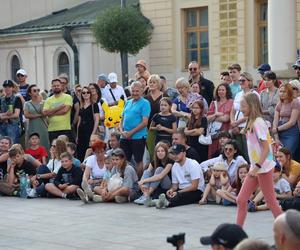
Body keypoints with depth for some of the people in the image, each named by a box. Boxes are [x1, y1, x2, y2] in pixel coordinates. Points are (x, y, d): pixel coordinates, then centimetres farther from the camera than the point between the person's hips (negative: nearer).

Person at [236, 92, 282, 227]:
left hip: (264, 168, -9)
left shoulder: (258, 123, -17)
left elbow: (266, 148, -20)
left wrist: (257, 167, -23)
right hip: (256, 167, 9)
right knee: (241, 200, 5)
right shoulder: (251, 122, 12)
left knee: (271, 202, -1)